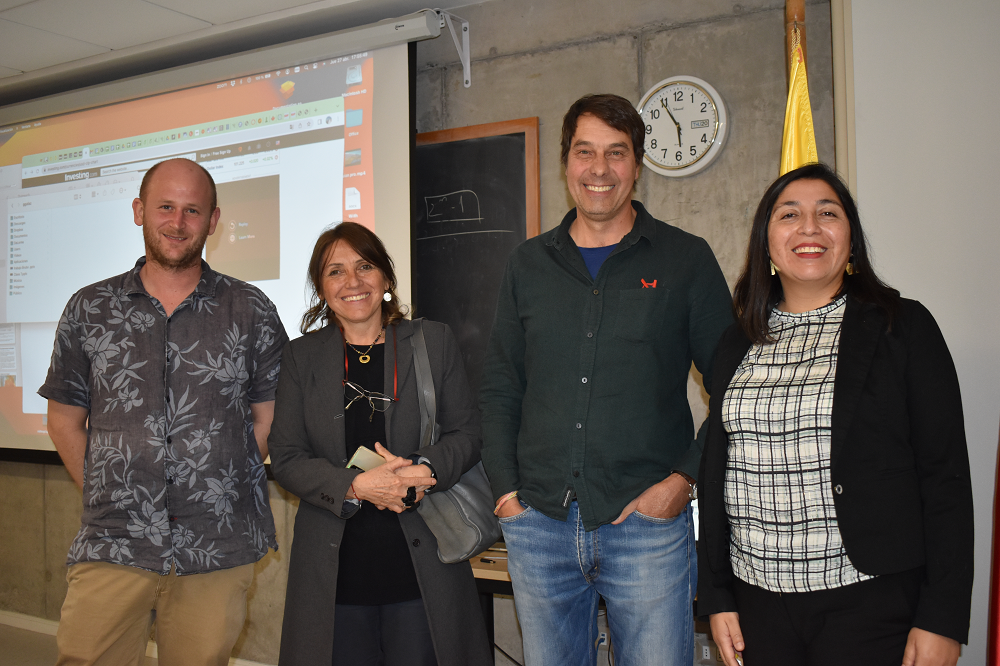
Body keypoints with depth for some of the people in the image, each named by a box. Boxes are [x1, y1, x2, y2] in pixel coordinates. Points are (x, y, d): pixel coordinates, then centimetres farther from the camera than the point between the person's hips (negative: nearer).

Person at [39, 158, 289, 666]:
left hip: (219, 550, 0)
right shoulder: (89, 309, 7)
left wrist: (224, 489, 3)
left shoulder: (251, 310, 4)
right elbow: (64, 418, 13)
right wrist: (105, 495, 5)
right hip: (112, 549, 1)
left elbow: (270, 415, 8)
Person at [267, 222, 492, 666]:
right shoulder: (302, 356, 7)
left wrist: (427, 470, -16)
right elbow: (286, 459, 2)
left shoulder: (433, 341, 5)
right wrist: (355, 486, -15)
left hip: (421, 565, 0)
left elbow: (467, 433, 4)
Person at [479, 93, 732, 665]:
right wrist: (505, 488, 4)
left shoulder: (687, 259, 1)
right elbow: (500, 388, 13)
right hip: (538, 523, 3)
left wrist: (685, 477, -7)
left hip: (648, 523, -2)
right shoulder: (529, 264, 9)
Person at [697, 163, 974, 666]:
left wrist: (942, 620, -10)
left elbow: (946, 477, -5)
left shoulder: (904, 326, -2)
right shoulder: (738, 344, 8)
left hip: (871, 604, -3)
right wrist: (716, 596, 8)